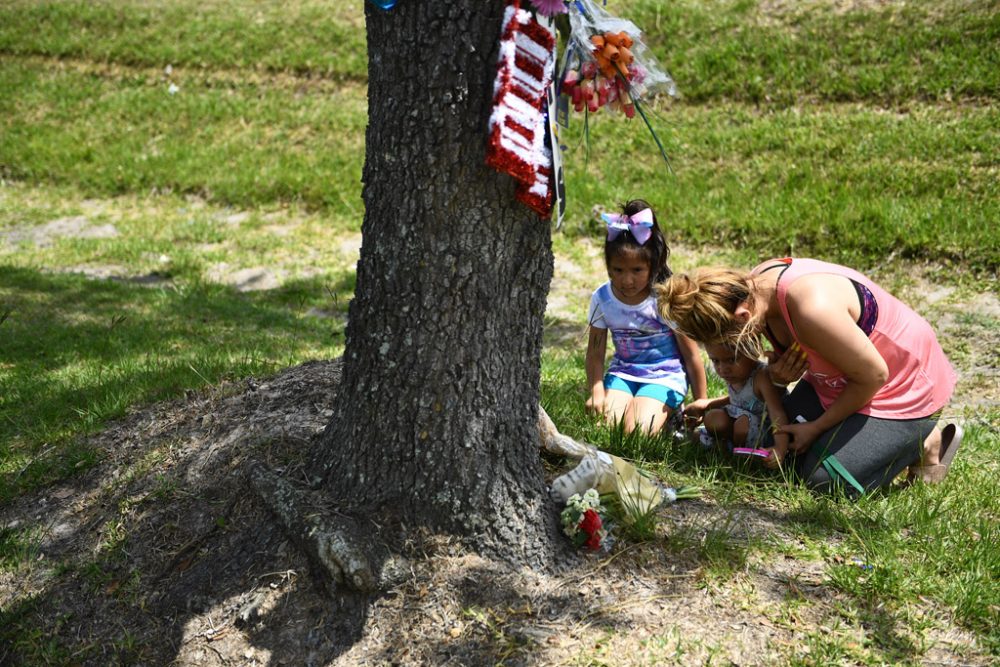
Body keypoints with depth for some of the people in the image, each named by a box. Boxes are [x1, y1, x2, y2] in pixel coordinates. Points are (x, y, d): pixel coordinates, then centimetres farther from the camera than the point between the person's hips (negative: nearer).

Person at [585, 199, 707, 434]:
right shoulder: (602, 298, -6)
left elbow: (691, 356, -8)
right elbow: (595, 353, -1)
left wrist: (702, 404, -3)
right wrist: (597, 393, -16)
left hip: (664, 377, -4)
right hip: (622, 373, 4)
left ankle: (669, 413, 7)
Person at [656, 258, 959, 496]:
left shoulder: (812, 309, -38)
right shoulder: (754, 286, -11)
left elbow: (873, 376, -24)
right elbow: (794, 351, 7)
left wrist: (817, 427, -13)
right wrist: (778, 373, -17)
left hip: (905, 384, -8)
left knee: (825, 479, -13)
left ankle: (928, 440, 5)